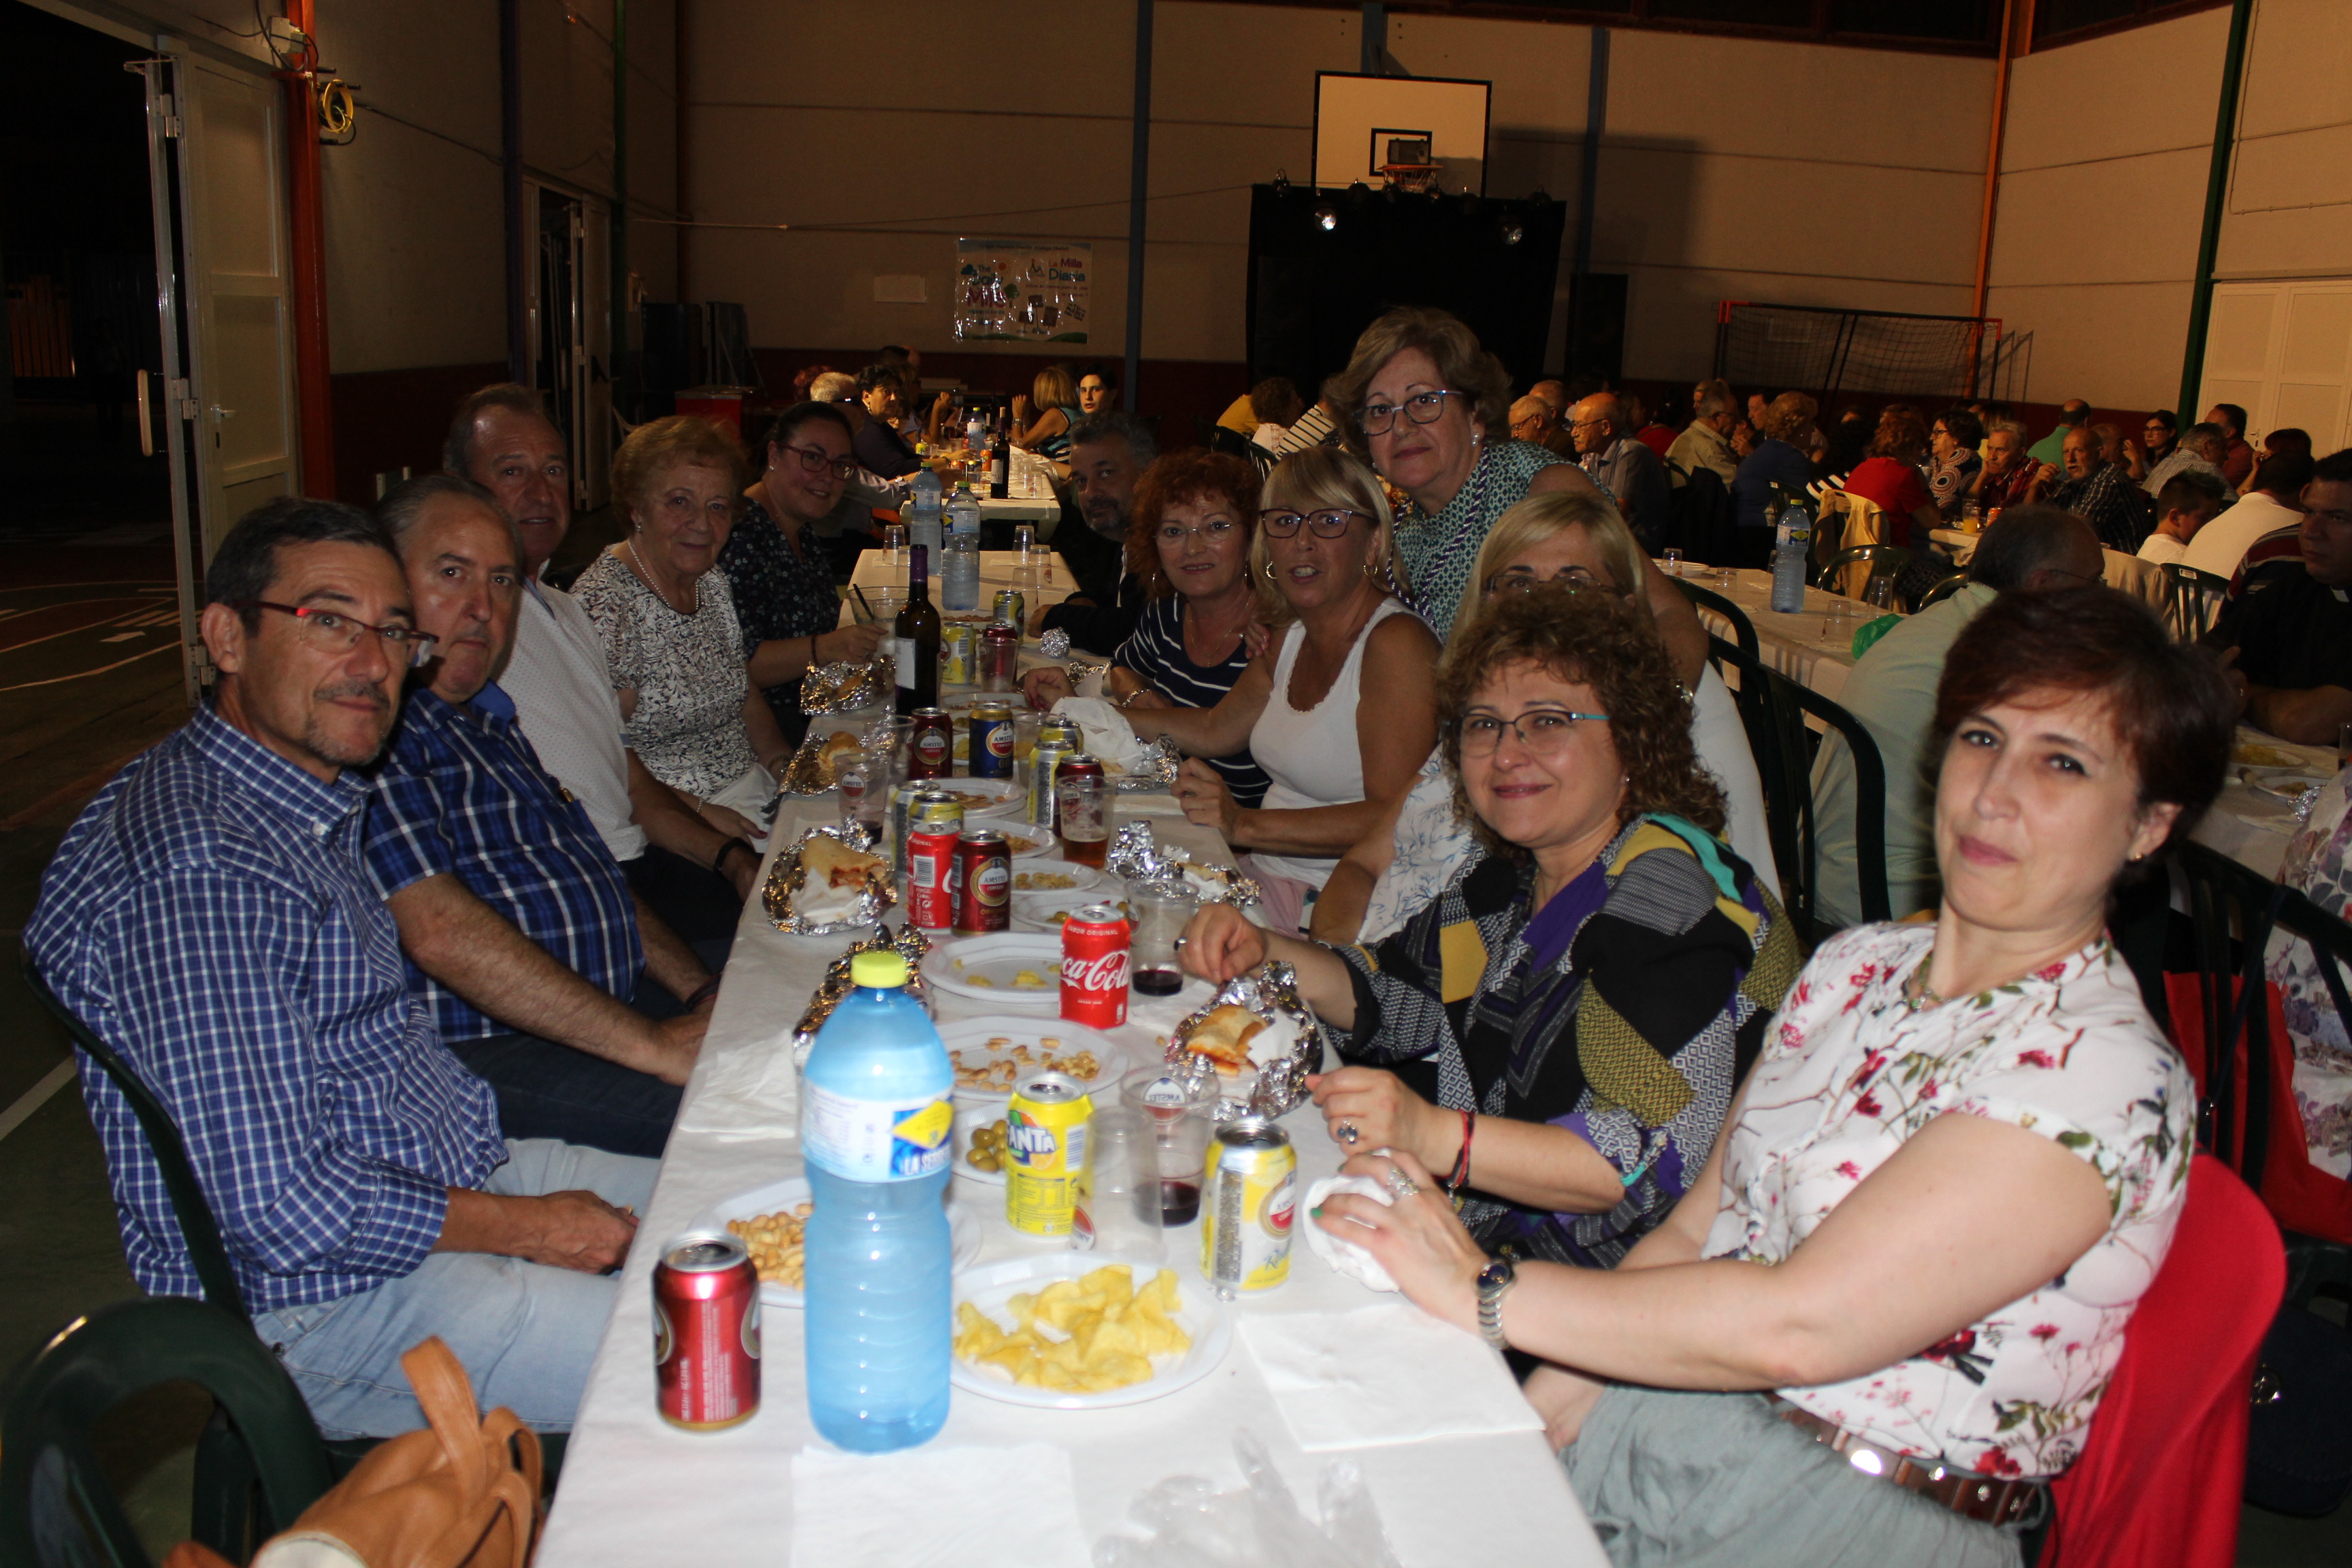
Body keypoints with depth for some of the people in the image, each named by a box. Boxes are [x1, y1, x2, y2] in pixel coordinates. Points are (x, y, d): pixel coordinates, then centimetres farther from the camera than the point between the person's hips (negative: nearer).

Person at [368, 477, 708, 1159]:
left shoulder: (486, 716, 19)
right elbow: (440, 933, -24)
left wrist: (705, 994, 7)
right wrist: (650, 1043, -22)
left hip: (608, 1004, 10)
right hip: (478, 1053, -10)